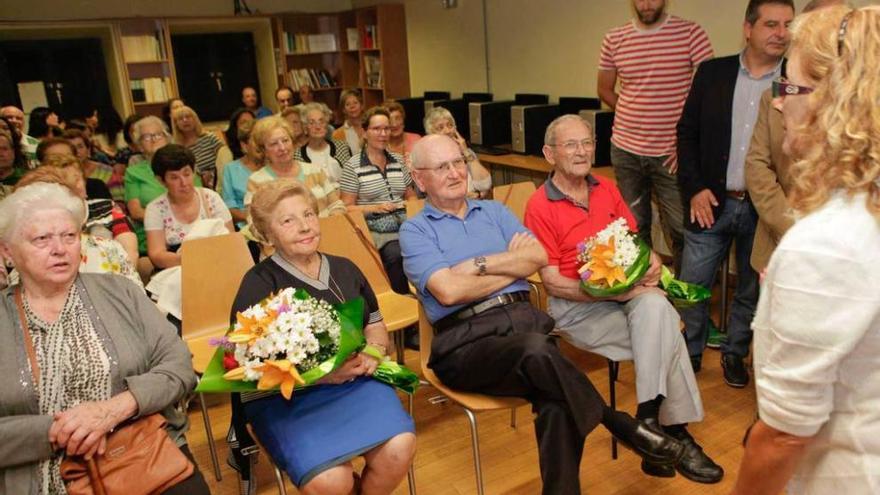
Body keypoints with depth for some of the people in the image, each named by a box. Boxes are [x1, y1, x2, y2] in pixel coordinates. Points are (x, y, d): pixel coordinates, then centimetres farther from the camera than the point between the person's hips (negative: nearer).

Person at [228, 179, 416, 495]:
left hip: (356, 382, 4)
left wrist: (374, 351, -2)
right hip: (285, 398, -3)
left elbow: (375, 325, 22)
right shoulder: (259, 283, 0)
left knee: (399, 448, -24)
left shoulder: (344, 269, 14)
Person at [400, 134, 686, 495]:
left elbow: (539, 257, 7)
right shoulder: (415, 230, 8)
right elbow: (448, 291, -10)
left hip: (524, 317, 4)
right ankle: (618, 423, -14)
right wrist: (513, 264, 1)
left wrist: (480, 264, -4)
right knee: (537, 348, -35)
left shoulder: (494, 211, 22)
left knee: (556, 405, -28)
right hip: (466, 340, -4)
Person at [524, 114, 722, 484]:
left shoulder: (606, 189, 11)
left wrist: (651, 260, -5)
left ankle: (650, 418, -17)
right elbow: (552, 282, -10)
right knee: (663, 333, -23)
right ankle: (674, 433, -9)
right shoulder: (540, 207, -7)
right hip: (576, 305, -5)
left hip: (628, 291, 5)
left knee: (656, 306, -28)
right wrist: (612, 291, -19)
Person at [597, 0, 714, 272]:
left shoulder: (691, 33, -4)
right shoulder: (614, 39, 5)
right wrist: (635, 116, 8)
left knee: (682, 229, -1)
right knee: (633, 228, 12)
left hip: (671, 153, -3)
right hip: (625, 149, 3)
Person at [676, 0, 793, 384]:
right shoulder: (712, 72, 1)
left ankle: (734, 353, 34)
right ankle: (691, 351, 27)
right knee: (692, 286, 6)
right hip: (712, 202, 0)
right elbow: (687, 132, 2)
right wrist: (694, 188, -8)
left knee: (752, 290, 13)